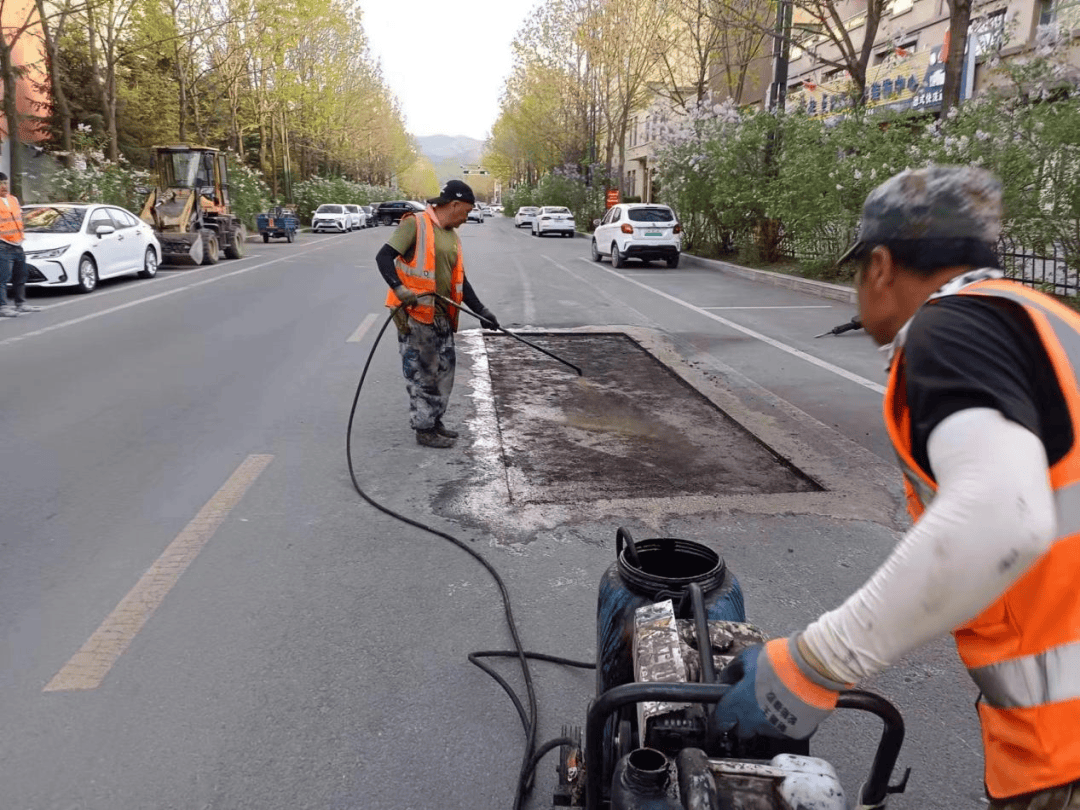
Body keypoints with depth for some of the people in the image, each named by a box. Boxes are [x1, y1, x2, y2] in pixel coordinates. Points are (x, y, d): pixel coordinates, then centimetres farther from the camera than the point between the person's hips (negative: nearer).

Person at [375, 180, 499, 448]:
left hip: (441, 316, 8)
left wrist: (481, 311, 15)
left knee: (444, 370, 15)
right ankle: (424, 429, 10)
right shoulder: (415, 225, -10)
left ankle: (434, 421, 30)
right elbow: (384, 257, -15)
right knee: (421, 373, -1)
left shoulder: (452, 237, 15)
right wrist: (400, 289, -29)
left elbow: (460, 281, 19)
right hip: (415, 313, -8)